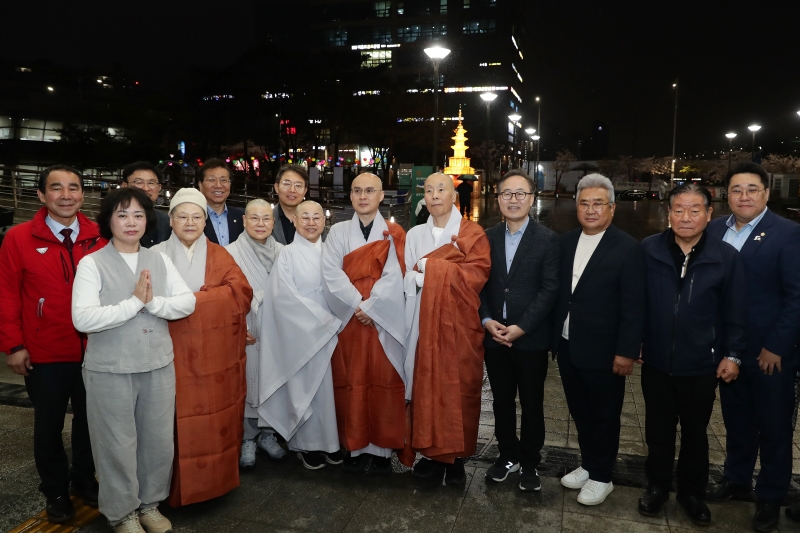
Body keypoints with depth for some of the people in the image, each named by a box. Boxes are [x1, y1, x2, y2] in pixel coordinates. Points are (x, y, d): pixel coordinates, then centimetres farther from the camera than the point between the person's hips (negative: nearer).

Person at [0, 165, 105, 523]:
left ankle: (84, 481, 38)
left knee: (89, 419, 16)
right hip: (45, 355, -1)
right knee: (48, 425, 14)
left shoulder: (99, 238, -3)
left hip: (94, 352, 2)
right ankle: (56, 491, 35)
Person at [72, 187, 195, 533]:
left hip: (159, 366, 4)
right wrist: (134, 302, -18)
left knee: (159, 440, 13)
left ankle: (150, 503, 35)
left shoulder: (159, 260, 6)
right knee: (118, 445, 9)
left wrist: (153, 302, -17)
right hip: (110, 370, -4)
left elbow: (187, 302, -2)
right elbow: (83, 318, -19)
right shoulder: (92, 263, -7)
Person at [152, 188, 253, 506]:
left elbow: (240, 291, -7)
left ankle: (215, 478, 25)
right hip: (175, 355, -1)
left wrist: (193, 300, -16)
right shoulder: (158, 256, 4)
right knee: (180, 422, 2)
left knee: (215, 419, 8)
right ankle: (178, 485, 19)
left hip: (216, 356, 2)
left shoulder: (219, 256, 8)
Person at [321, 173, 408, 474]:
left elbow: (394, 277, -7)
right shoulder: (338, 232, 7)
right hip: (347, 318, 1)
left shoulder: (394, 234, 3)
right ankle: (355, 447, 17)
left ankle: (381, 449, 14)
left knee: (383, 383, 3)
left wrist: (370, 308, -15)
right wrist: (357, 305, -15)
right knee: (350, 383, 5)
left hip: (383, 320, -1)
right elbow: (331, 273, -5)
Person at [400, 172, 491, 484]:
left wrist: (430, 267, -11)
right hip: (425, 323, 3)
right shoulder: (415, 235, 11)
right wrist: (450, 272, -11)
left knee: (459, 388, 3)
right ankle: (432, 451, 18)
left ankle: (456, 457, 16)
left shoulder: (473, 234, 2)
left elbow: (476, 276, -11)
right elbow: (409, 280, 5)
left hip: (459, 325, -2)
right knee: (426, 387, 4)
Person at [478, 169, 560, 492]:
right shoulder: (487, 238, 6)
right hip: (494, 336, 3)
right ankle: (507, 454, 32)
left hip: (531, 338, -3)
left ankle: (530, 462, 27)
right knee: (502, 401, 14)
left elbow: (550, 289, -10)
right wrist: (487, 320, -10)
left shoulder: (548, 239, -5)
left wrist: (521, 327, -16)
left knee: (532, 404, 10)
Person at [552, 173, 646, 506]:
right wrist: (555, 336, 7)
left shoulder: (628, 249, -12)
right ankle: (588, 465, 38)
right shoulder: (566, 242, 5)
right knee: (580, 412, 19)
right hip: (568, 347, 5)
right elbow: (559, 293, 8)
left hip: (603, 352, -5)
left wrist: (627, 352, -15)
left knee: (604, 417, 12)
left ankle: (601, 477, 28)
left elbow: (633, 307, -13)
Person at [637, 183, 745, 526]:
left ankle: (692, 491, 37)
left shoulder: (726, 257, -8)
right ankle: (657, 486, 35)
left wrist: (732, 355, -3)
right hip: (656, 362, 1)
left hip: (701, 365, 0)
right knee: (658, 429, 16)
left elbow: (734, 314, -2)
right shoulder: (648, 250, -8)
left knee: (695, 432, 17)